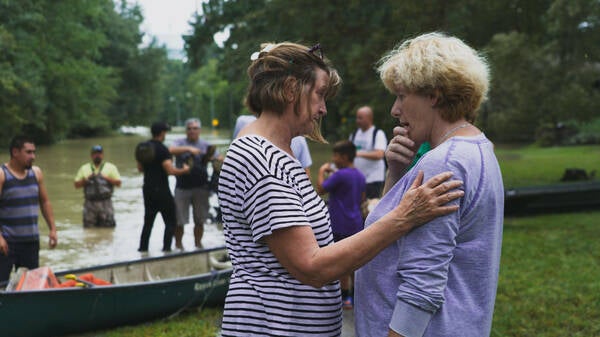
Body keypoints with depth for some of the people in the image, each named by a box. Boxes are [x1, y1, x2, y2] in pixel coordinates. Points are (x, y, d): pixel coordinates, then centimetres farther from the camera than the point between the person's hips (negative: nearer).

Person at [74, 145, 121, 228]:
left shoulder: (110, 167, 10)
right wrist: (86, 180, -4)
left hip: (105, 202, -1)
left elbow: (118, 183, 3)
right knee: (89, 227, -1)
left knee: (108, 226, -7)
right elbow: (76, 185, 12)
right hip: (90, 202, 2)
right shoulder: (84, 168, 15)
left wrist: (106, 178, -9)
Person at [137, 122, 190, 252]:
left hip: (147, 189, 7)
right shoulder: (162, 149, -16)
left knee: (148, 221, 16)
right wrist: (184, 170, -8)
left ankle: (143, 248, 16)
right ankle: (166, 248, -4)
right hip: (161, 190, -7)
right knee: (170, 222, 2)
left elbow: (140, 168, 16)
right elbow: (170, 170, -23)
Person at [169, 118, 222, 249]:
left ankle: (198, 244, 22)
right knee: (179, 220, 0)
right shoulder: (180, 143, 4)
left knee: (200, 220, 8)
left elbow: (220, 158, 5)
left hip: (201, 187, 2)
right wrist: (188, 148, -29)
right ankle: (178, 245, 14)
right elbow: (171, 150, -17)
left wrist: (212, 158, -18)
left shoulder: (206, 145, 9)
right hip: (182, 187, -2)